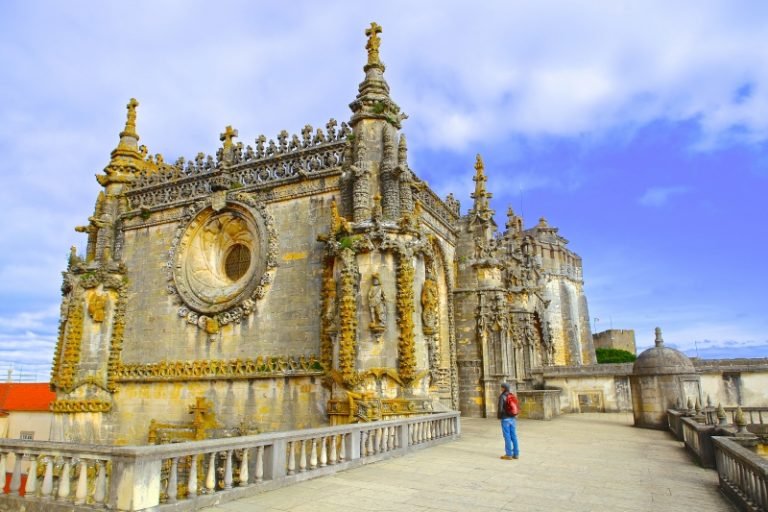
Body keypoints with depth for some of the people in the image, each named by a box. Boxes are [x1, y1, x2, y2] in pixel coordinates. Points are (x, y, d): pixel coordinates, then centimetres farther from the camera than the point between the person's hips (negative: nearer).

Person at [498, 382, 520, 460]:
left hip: (505, 419, -6)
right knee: (514, 436, 11)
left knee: (507, 437, -1)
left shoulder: (502, 396, -14)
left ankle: (508, 455, 3)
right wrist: (514, 416, 17)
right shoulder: (513, 395, 5)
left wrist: (499, 417, -2)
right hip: (513, 418, 6)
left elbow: (500, 408, -18)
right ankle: (516, 454, 15)